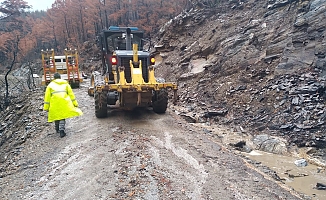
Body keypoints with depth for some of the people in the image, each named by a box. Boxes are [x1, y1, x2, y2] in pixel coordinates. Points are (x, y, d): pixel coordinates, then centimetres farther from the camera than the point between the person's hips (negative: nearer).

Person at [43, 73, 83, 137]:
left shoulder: (50, 85, 14)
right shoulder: (65, 84, 16)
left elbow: (47, 96, 8)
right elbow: (71, 94, 10)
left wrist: (46, 107, 9)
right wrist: (75, 103, 11)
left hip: (55, 103, 1)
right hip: (64, 102, 0)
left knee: (56, 115, 17)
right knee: (62, 116, 3)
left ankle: (58, 129, 32)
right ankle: (61, 130, -13)